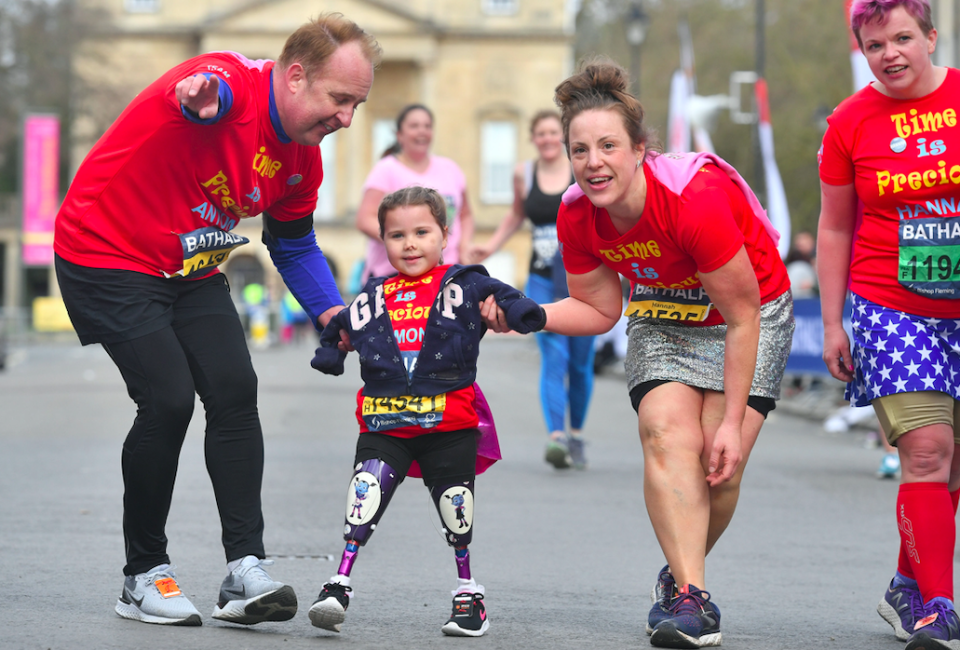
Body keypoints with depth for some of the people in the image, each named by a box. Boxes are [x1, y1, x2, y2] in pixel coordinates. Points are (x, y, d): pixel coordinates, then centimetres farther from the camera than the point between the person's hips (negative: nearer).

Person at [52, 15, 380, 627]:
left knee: (235, 391, -9)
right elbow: (208, 90, -52)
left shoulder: (303, 157, 0)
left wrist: (333, 315, 1)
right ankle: (144, 576, 0)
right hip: (106, 254, -8)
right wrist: (198, 95, -76)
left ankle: (245, 571, -9)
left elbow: (296, 246, 15)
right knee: (169, 398, -17)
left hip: (192, 272, 8)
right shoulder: (230, 82, -25)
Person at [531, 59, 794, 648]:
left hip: (753, 315, -4)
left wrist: (733, 421, -24)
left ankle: (679, 578, 11)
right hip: (663, 320, 4)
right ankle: (691, 597, -24)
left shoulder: (697, 197, -35)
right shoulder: (576, 214, -17)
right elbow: (598, 308, -2)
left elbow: (742, 317, -26)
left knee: (721, 460, -16)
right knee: (668, 434, -22)